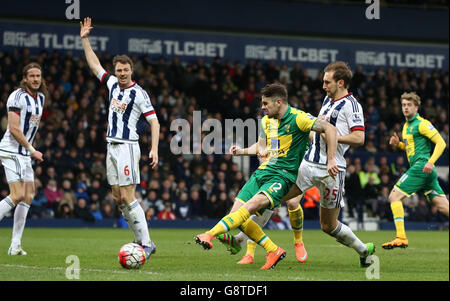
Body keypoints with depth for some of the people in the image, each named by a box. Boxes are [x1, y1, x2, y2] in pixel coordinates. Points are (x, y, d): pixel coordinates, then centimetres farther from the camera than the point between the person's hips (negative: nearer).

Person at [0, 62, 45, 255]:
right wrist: (32, 150, -16)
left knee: (29, 195, 3)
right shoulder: (17, 97, -13)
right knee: (17, 195, -18)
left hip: (24, 154, 9)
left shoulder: (41, 97, 13)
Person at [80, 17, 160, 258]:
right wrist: (84, 39, 20)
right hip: (112, 146, 7)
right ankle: (140, 240, 11)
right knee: (118, 198, 5)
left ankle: (146, 243, -12)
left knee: (127, 197, -13)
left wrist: (154, 149, -20)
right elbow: (94, 64, 23)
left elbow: (154, 122, -10)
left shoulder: (139, 93, -8)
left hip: (127, 147, -7)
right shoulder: (112, 84, 11)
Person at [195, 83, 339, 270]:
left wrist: (331, 160, -19)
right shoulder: (266, 120, 12)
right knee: (237, 213, -7)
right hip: (263, 171, 8)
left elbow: (329, 129, -15)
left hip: (283, 175, -8)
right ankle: (274, 251, 1)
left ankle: (211, 234, -36)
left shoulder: (297, 118, -11)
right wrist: (241, 151, 9)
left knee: (251, 206, -30)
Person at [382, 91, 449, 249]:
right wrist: (398, 144, 13)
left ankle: (401, 237, -13)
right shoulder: (407, 126, 21)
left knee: (394, 196, -9)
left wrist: (430, 162, -23)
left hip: (421, 166, -9)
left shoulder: (422, 124, -7)